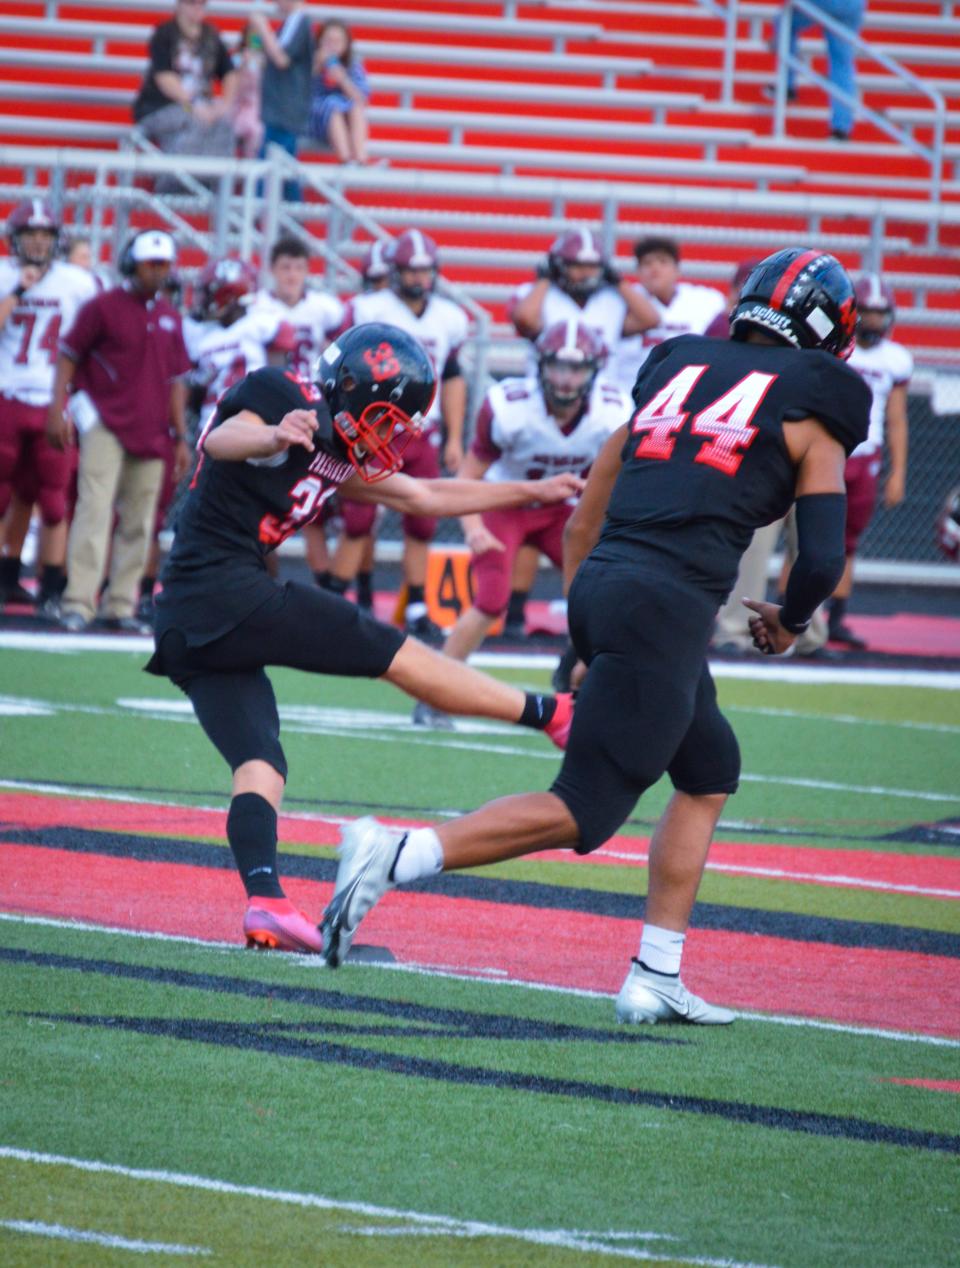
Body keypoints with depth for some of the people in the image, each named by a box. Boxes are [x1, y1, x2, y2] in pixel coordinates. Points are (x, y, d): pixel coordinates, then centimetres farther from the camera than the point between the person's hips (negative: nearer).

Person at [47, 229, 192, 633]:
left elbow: (176, 380, 17)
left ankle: (121, 607, 10)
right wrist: (57, 410, -10)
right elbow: (68, 357, -1)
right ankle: (78, 604, -16)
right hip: (105, 426, -5)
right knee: (95, 512, -13)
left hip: (149, 433, 6)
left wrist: (181, 437, 15)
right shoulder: (103, 307, -3)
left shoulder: (169, 317, 12)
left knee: (138, 524, 5)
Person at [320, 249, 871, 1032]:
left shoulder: (677, 371, 23)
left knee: (711, 774, 22)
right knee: (584, 811, -5)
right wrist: (787, 624, 22)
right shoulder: (811, 409, 7)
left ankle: (656, 979, 15)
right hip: (666, 608, -7)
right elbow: (824, 559, 1)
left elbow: (584, 525, 22)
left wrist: (584, 637, 28)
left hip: (599, 587, 7)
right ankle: (398, 855, -20)